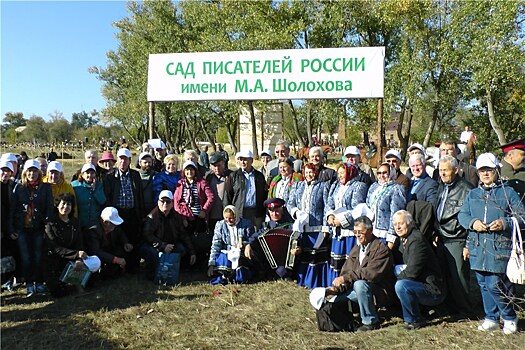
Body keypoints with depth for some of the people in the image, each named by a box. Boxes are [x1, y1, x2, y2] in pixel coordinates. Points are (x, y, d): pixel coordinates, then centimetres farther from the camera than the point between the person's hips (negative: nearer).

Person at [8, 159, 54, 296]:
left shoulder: (45, 187, 1)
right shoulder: (19, 187, 2)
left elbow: (49, 208, -1)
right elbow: (12, 208, 2)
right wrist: (11, 228, -3)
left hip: (38, 228, -1)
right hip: (22, 228, 1)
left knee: (38, 256, 2)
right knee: (25, 257, 3)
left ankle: (39, 283, 14)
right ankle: (29, 284, 13)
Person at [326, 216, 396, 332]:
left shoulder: (381, 249, -16)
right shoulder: (356, 249, 8)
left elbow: (371, 273, -28)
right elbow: (346, 272, 4)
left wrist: (345, 278, -29)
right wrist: (337, 288, -15)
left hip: (381, 291, -7)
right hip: (360, 290, 8)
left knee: (359, 284, -35)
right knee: (335, 301, -1)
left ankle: (371, 321, -17)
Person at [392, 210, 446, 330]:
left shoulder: (417, 239, -18)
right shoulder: (403, 240, 11)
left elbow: (412, 271, -23)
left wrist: (397, 277, -10)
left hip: (433, 291, -10)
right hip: (421, 285, 10)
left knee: (401, 285, -28)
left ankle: (416, 321, -7)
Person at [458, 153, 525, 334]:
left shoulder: (508, 192, 4)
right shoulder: (472, 194, 15)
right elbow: (462, 214, 10)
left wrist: (505, 223, -17)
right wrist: (472, 223, -10)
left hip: (499, 247, -4)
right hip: (477, 247, 4)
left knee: (495, 285, -7)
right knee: (484, 285, 10)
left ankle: (510, 318, 17)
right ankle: (491, 318, 25)